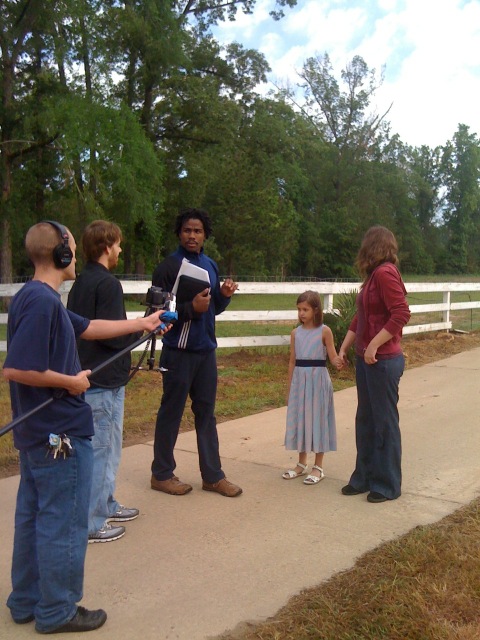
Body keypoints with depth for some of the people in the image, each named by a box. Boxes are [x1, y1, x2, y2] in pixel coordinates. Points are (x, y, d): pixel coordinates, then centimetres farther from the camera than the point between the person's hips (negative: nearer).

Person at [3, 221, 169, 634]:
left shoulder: (39, 298, 10)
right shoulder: (42, 301, -21)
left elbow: (88, 328, 20)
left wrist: (142, 323, 25)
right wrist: (70, 381, -16)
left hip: (37, 432, 10)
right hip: (60, 434, -10)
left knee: (33, 518, 18)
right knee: (64, 525, 4)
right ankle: (57, 612, 19)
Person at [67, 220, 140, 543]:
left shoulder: (80, 282, 11)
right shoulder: (108, 284, -17)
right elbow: (111, 334, -23)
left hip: (87, 377, 10)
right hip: (105, 382, -10)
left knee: (105, 447, 20)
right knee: (103, 450, 0)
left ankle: (106, 505, 33)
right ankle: (92, 523, 9)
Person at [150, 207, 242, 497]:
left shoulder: (210, 266, 12)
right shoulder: (168, 267, -9)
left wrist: (224, 295, -2)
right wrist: (191, 308, -24)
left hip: (206, 349, 6)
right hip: (179, 351, -6)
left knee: (206, 413, 11)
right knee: (171, 412, 4)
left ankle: (213, 475, 20)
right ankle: (162, 474, 19)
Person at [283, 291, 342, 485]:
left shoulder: (324, 331, -6)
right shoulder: (296, 333, 6)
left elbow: (333, 357, -7)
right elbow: (292, 361, 9)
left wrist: (338, 362, -31)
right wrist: (289, 387, 9)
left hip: (318, 380, -4)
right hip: (299, 380, 4)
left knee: (317, 419, 2)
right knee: (300, 419, 10)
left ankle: (318, 467, 15)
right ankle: (301, 464, 25)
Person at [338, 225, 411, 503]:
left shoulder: (385, 273, -15)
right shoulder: (374, 276, 14)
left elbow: (402, 314, -24)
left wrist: (373, 346, -22)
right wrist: (344, 348, 14)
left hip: (383, 361, -9)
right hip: (366, 359, 9)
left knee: (385, 422, 3)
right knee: (365, 420, 15)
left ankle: (388, 485, 16)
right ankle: (365, 477, 27)